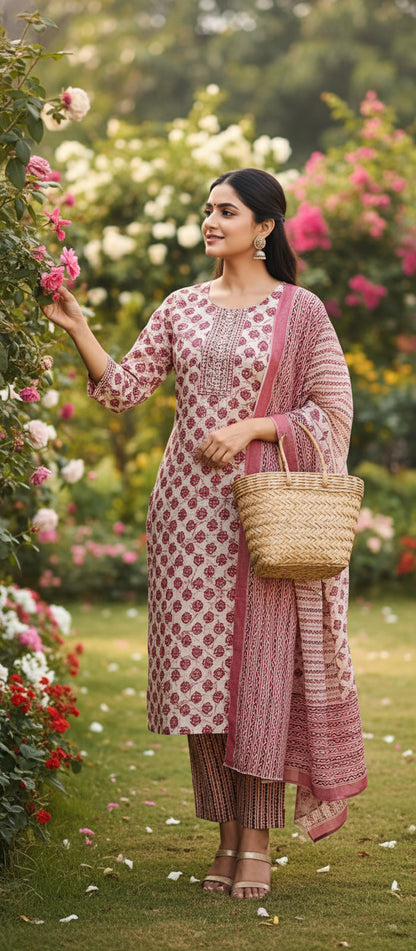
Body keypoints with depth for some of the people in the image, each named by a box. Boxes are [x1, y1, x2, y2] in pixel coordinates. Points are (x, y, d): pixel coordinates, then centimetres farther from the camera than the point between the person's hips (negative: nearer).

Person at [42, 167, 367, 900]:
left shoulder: (299, 311, -1)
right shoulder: (182, 308, 11)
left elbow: (332, 411, -2)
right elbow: (125, 388, 6)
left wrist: (251, 427, -13)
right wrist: (78, 329, -7)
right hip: (189, 505, 4)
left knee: (260, 668, -3)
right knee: (200, 669, 3)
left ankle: (258, 842, 5)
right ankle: (226, 834, 14)